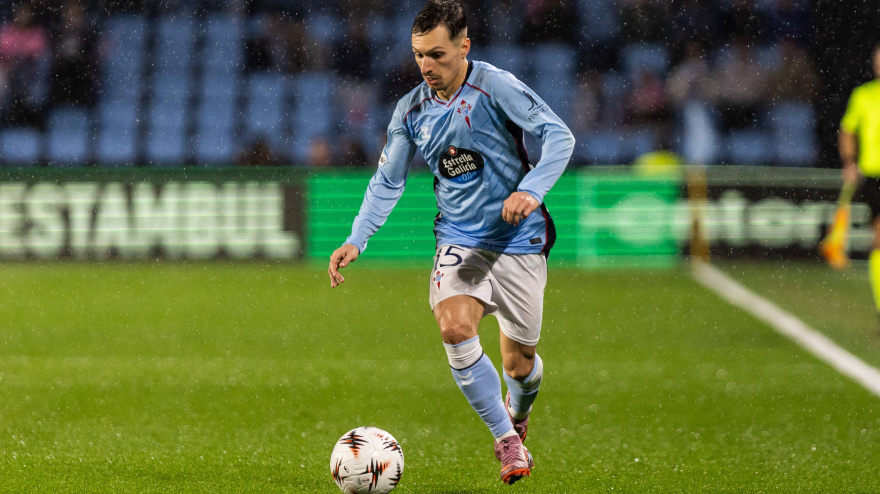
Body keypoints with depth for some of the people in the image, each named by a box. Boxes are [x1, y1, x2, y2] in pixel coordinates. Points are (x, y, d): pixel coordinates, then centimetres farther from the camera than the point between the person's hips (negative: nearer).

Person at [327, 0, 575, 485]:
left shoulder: (496, 86, -13)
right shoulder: (412, 110, 1)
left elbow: (558, 136, -18)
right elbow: (387, 182, 11)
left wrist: (531, 190, -34)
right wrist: (356, 240, -2)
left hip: (517, 242, -3)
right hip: (458, 240, 3)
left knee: (519, 364, 5)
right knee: (454, 328, -25)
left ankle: (517, 415, 44)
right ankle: (507, 441, -11)